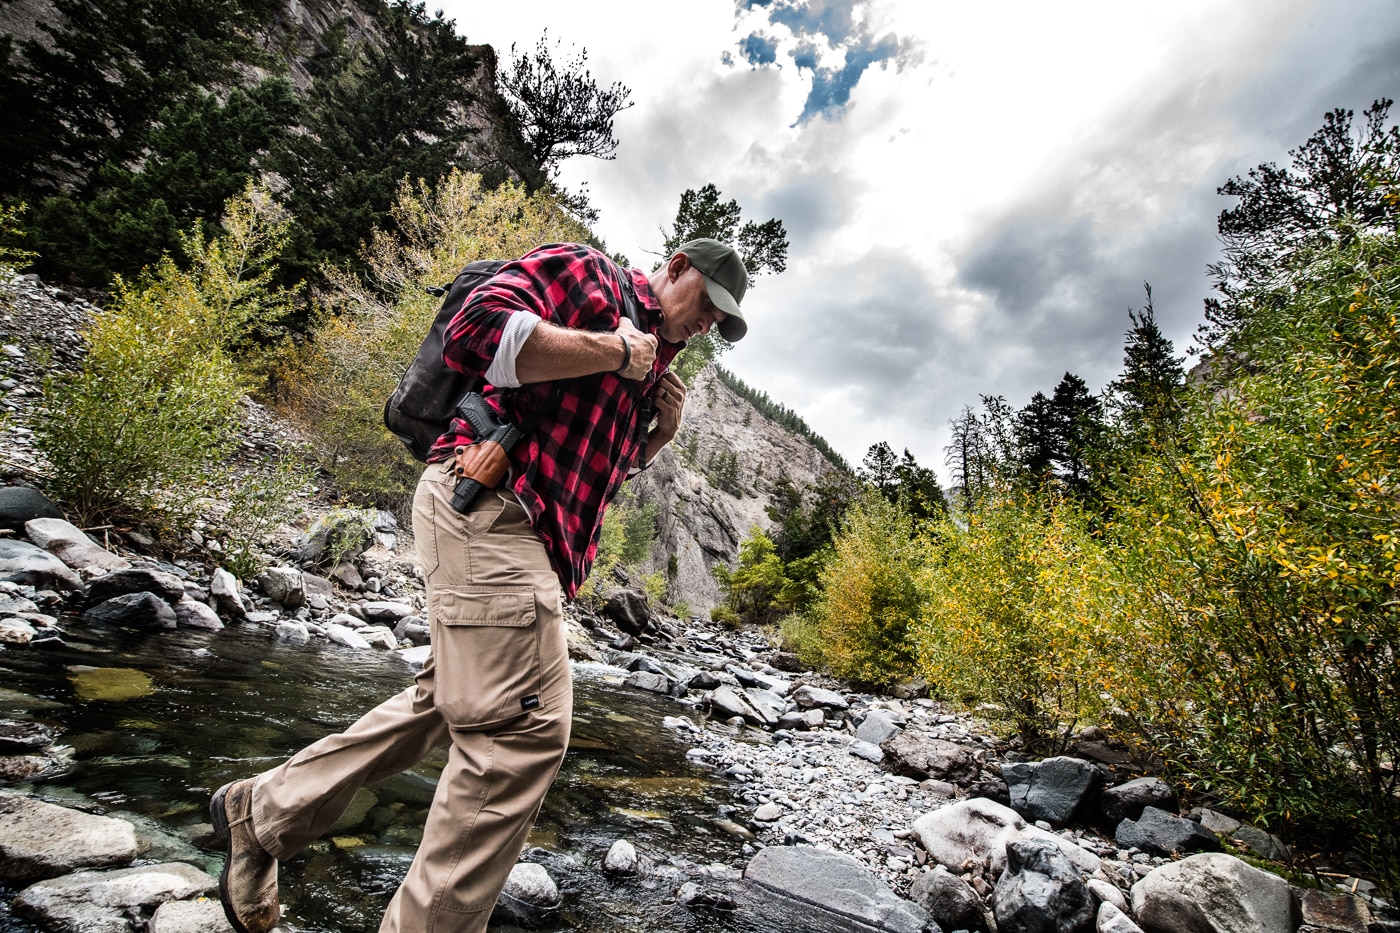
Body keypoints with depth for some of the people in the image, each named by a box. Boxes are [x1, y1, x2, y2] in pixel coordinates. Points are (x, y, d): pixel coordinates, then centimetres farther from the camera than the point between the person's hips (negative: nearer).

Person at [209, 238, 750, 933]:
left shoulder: (651, 362, 26)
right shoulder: (584, 272, 0)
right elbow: (476, 332, -17)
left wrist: (659, 433, 11)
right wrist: (618, 350, -12)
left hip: (535, 537, 10)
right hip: (488, 500, -10)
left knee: (447, 703, 17)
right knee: (524, 727, -12)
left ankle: (262, 811, 35)